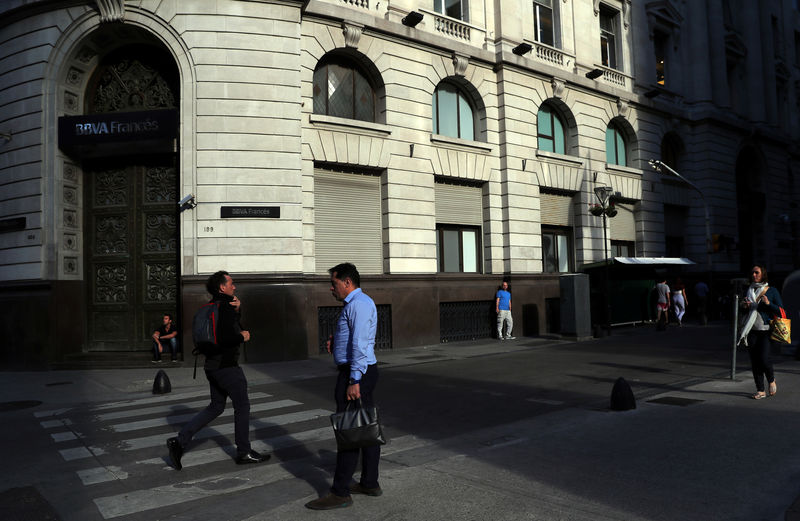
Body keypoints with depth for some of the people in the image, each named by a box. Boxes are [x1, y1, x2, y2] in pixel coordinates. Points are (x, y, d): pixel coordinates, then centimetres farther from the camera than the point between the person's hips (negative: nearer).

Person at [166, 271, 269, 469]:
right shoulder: (225, 307, -17)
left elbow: (232, 325, 20)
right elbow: (224, 338, -28)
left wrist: (237, 307, 3)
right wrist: (242, 337, -11)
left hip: (212, 366, 9)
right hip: (226, 366, -9)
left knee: (215, 407, 18)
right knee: (242, 406, 4)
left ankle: (179, 441, 11)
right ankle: (244, 453, 14)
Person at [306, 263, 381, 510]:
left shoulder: (358, 304, -15)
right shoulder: (358, 303, 18)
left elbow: (360, 344, -22)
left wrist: (354, 381, -25)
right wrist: (335, 344, 9)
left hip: (356, 372, -11)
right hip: (363, 371, 11)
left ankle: (340, 493, 1)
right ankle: (370, 483, 24)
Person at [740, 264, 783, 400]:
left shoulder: (772, 291, 2)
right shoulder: (749, 291, 13)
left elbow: (781, 311, -1)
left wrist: (768, 303, -16)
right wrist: (744, 306, -1)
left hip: (766, 330, -4)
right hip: (752, 331, 4)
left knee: (764, 358, -14)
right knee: (754, 361, 2)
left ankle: (771, 381, 16)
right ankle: (760, 390, 11)